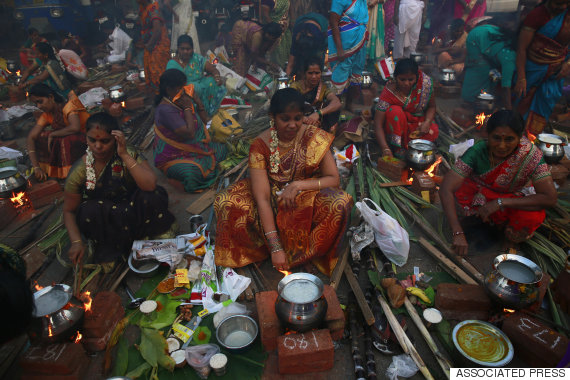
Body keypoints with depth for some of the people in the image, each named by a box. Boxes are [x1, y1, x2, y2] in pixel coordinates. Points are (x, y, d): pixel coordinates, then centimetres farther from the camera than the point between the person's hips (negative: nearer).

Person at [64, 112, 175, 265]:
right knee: (88, 211, -32)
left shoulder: (130, 154, -15)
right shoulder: (79, 170, -13)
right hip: (102, 220, 1)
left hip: (132, 212, -1)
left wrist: (124, 155, -33)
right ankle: (111, 248, -3)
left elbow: (150, 185, -32)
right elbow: (69, 211, -3)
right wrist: (76, 242, -18)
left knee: (153, 196, -29)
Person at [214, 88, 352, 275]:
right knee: (224, 202, -20)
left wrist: (299, 185, -25)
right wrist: (275, 247, -27)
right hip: (273, 202, 1)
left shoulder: (315, 138, -10)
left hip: (307, 200, 0)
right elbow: (262, 198, -21)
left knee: (340, 203, -32)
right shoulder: (261, 145, -15)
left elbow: (334, 179, -8)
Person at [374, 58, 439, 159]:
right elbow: (378, 124, -29)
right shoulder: (389, 93, -24)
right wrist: (385, 148, -42)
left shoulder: (426, 82, -16)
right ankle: (396, 146, -25)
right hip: (396, 127, -2)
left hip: (417, 122, 3)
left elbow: (431, 106, -1)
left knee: (433, 131, -28)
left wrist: (427, 122, -24)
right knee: (395, 111, -33)